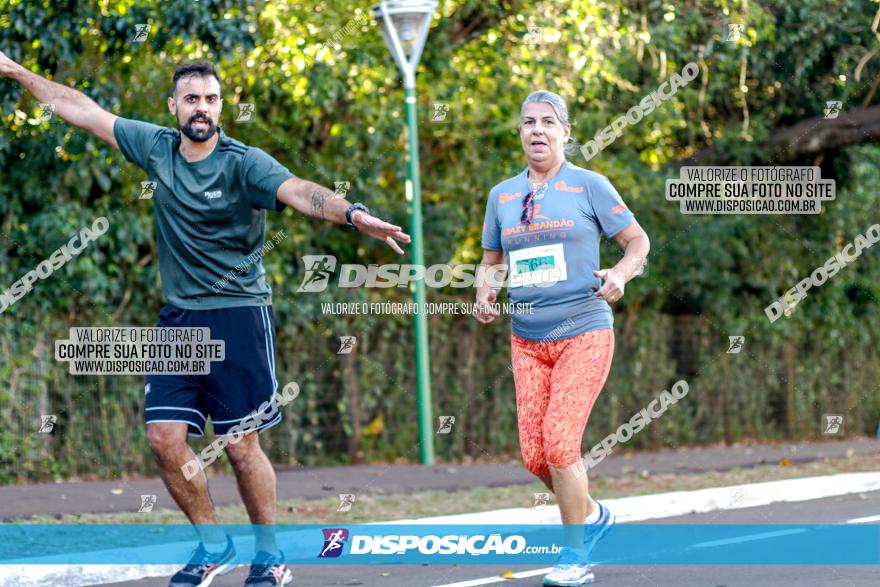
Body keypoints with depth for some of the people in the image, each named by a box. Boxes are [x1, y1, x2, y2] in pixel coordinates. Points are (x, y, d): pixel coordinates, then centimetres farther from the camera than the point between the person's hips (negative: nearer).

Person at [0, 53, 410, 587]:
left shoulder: (244, 163, -11)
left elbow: (297, 191, -29)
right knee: (165, 437, -2)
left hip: (239, 314, -5)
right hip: (179, 318, 5)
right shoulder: (156, 147, 4)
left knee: (242, 446, -3)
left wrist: (352, 213, -48)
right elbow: (82, 110, 14)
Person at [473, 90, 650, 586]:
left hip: (584, 334, -5)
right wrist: (485, 293, 0)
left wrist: (620, 275, -17)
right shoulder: (502, 196, 10)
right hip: (527, 340, 5)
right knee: (535, 455, 1)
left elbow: (638, 241, 3)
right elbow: (492, 260, 21)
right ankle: (590, 514, 30)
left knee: (559, 442, -16)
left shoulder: (589, 186, -2)